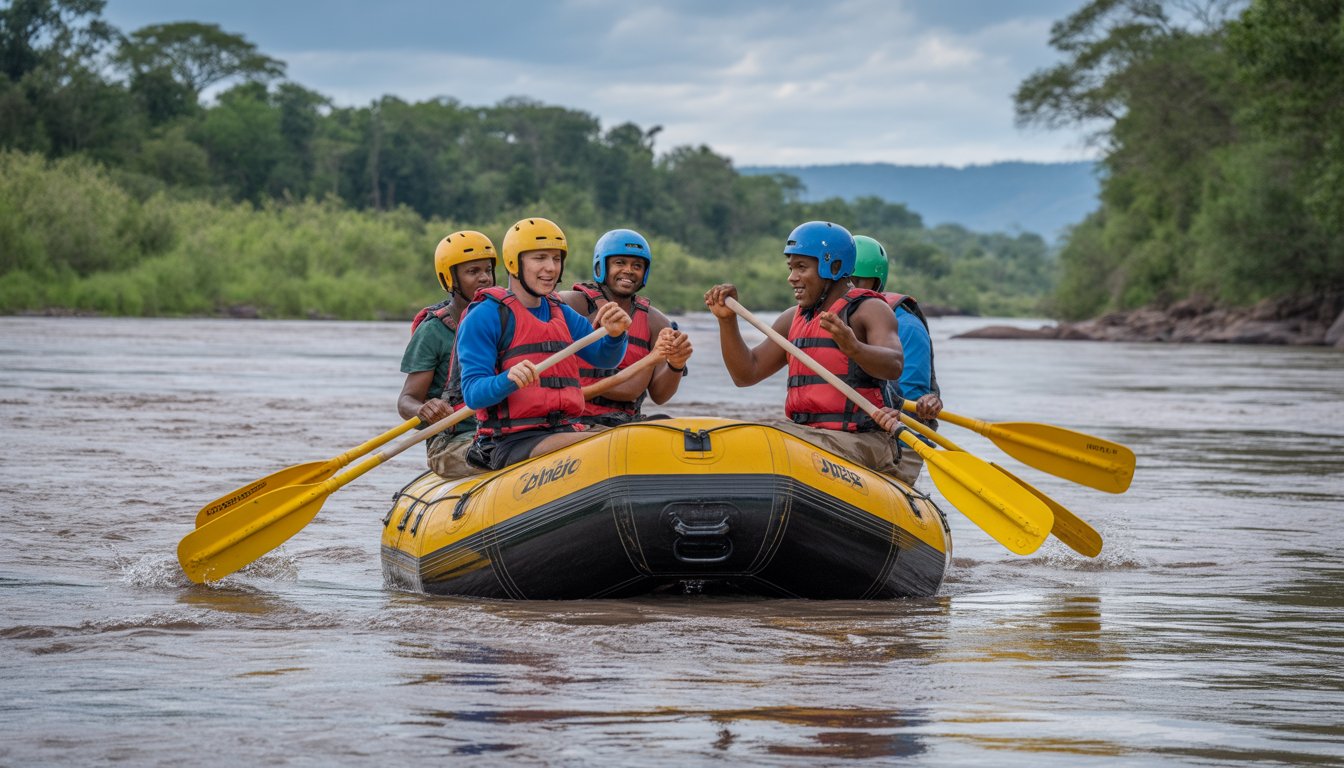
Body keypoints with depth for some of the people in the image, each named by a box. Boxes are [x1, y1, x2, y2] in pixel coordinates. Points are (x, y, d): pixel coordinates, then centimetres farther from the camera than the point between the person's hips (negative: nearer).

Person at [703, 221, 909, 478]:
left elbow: (894, 367, -21)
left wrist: (853, 348, -42)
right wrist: (727, 319, 4)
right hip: (802, 433, 7)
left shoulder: (870, 310, -3)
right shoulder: (793, 319, 19)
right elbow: (747, 374, 16)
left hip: (860, 439, -7)